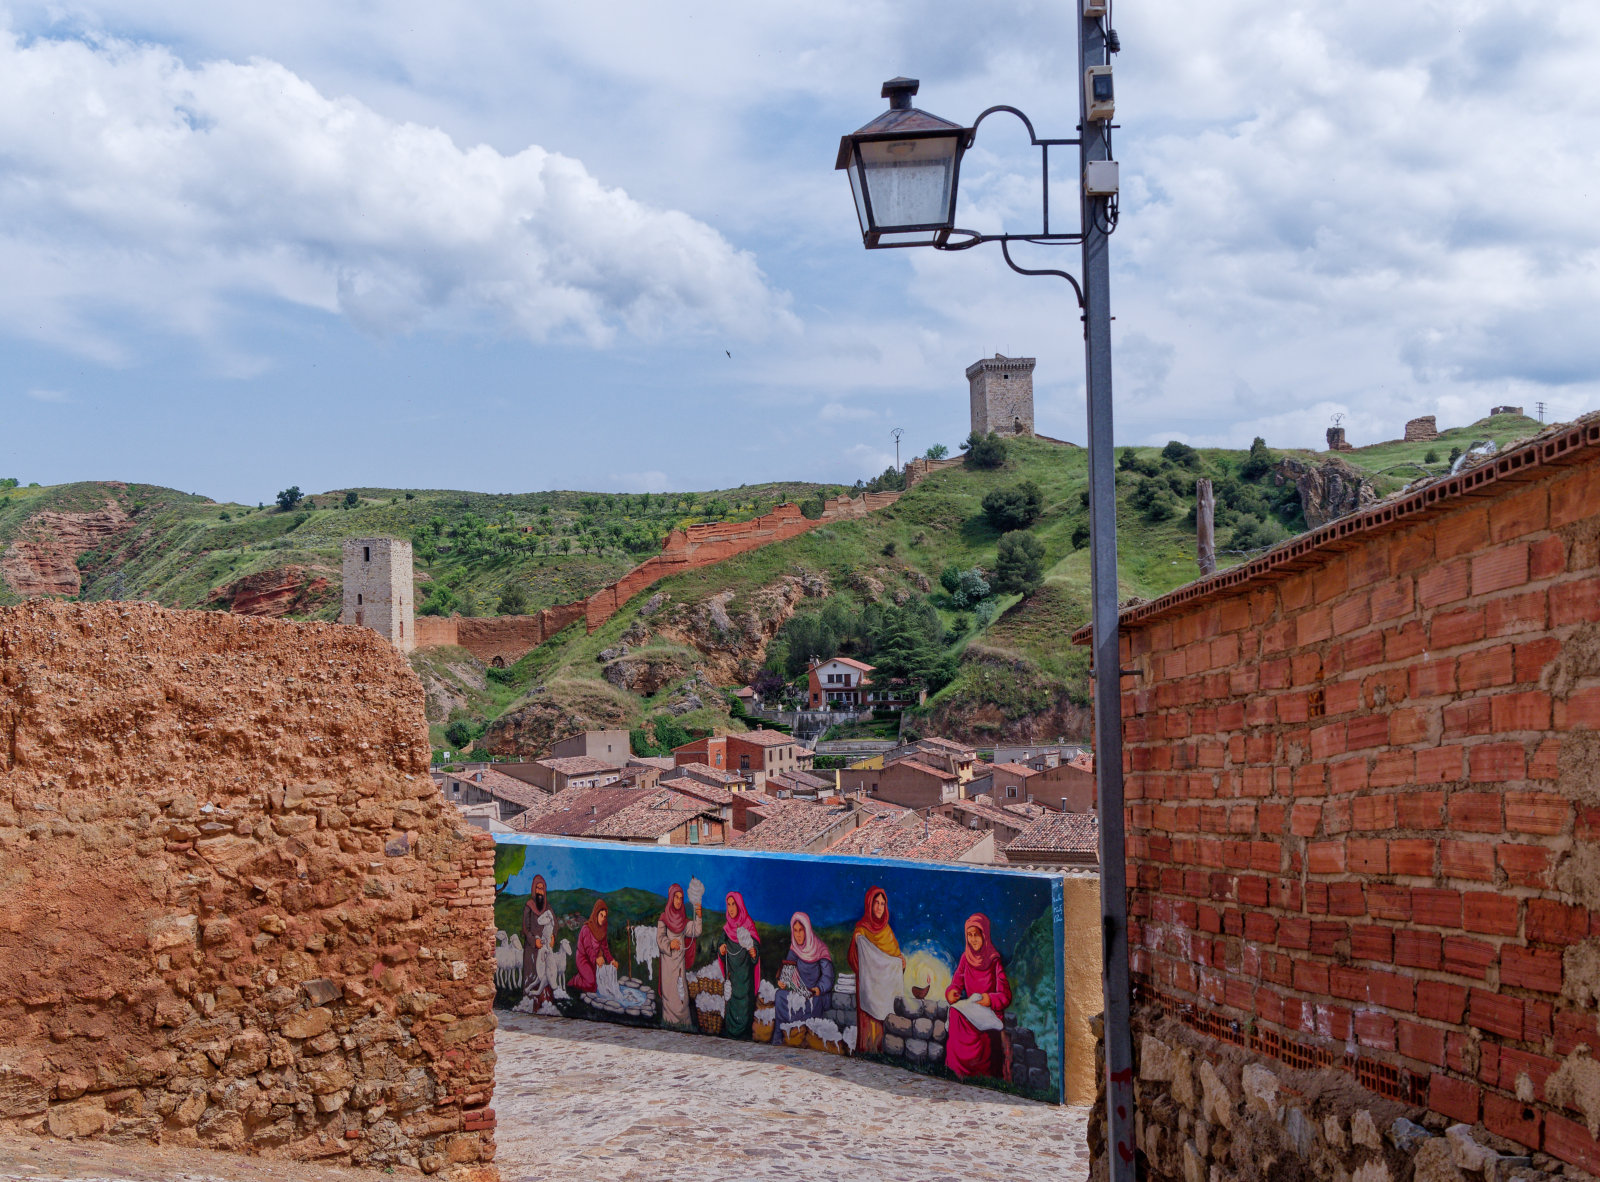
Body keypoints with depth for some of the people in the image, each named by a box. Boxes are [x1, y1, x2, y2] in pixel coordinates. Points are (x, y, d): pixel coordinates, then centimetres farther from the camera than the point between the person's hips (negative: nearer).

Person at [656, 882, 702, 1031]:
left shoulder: (683, 919, 13)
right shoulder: (664, 917, 3)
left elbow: (695, 931, -3)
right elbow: (660, 939, -4)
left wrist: (698, 917, -19)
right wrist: (669, 944, -22)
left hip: (680, 961, 3)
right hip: (668, 961, -3)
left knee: (681, 993, -1)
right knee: (669, 994, -7)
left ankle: (683, 1024, 0)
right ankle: (669, 1023, -4)